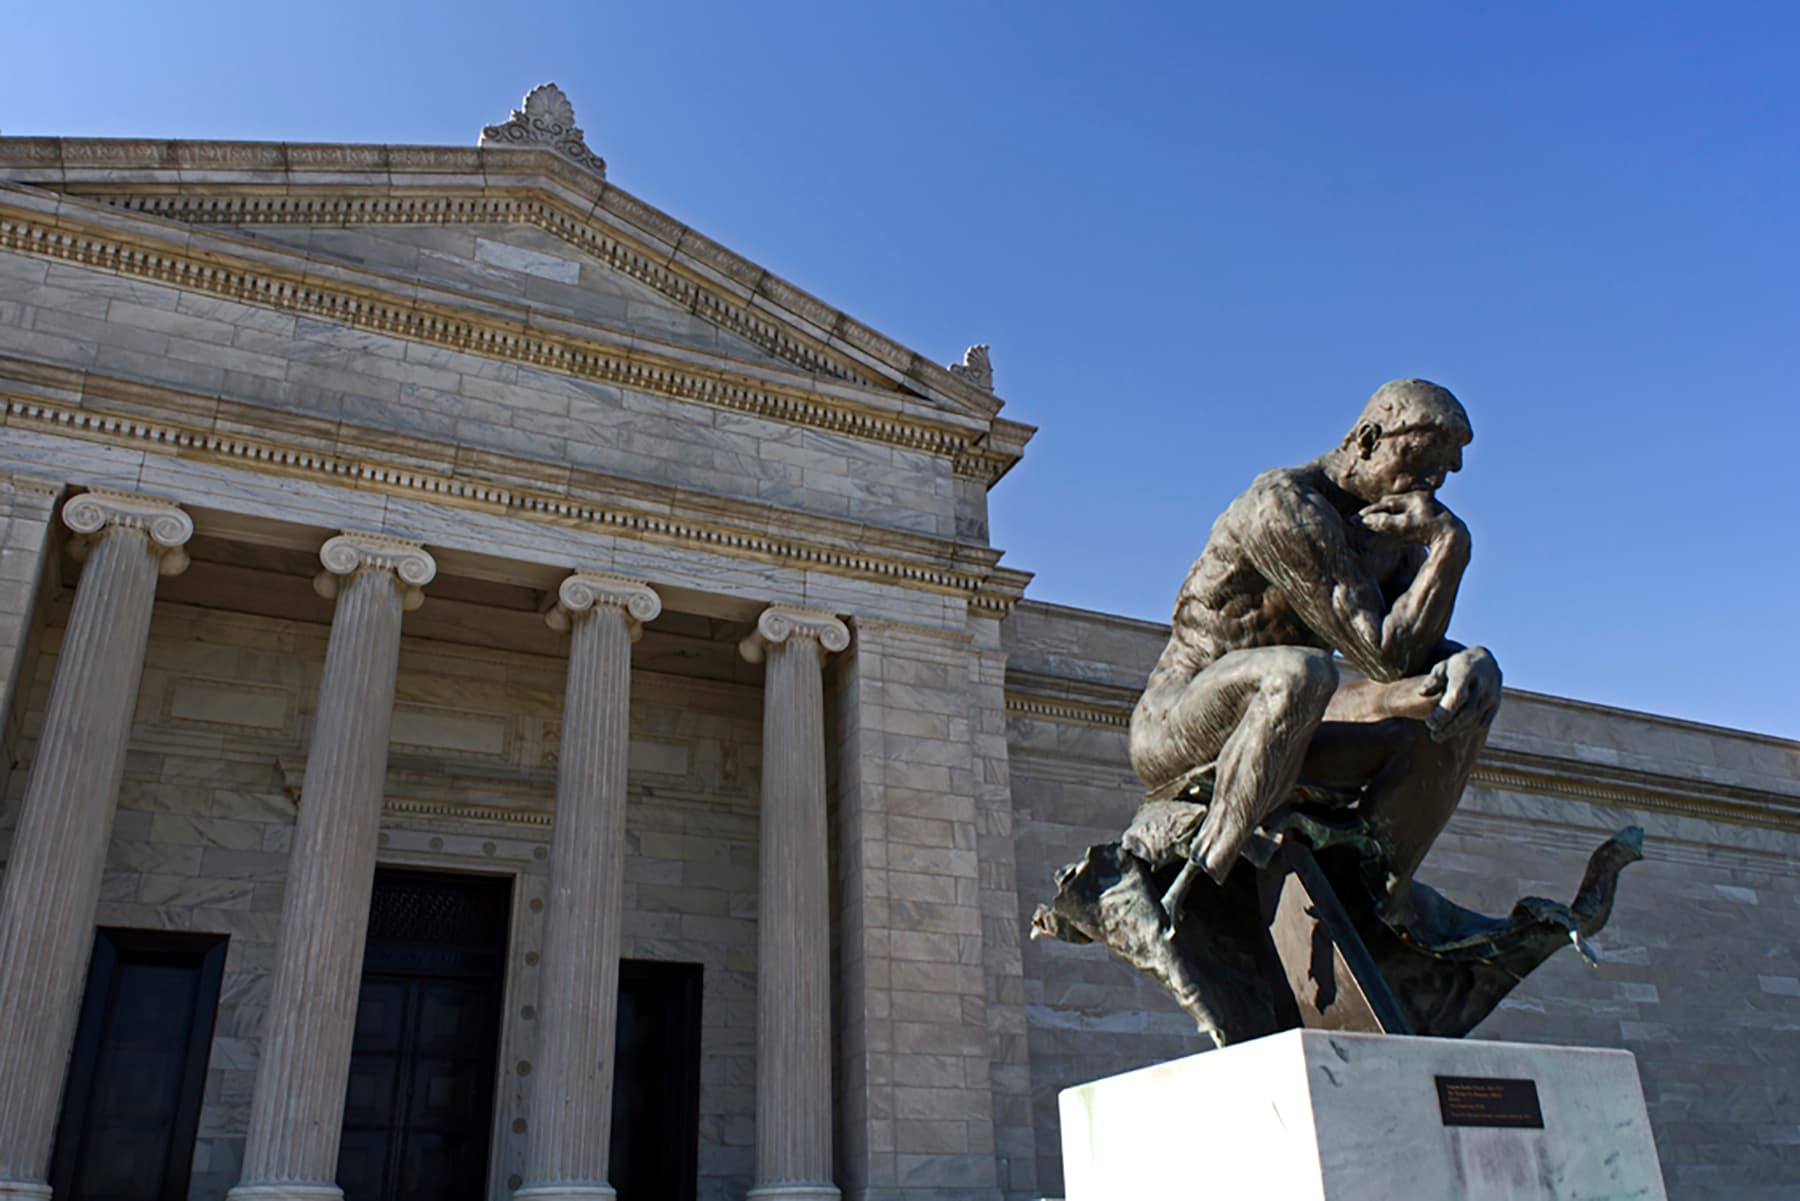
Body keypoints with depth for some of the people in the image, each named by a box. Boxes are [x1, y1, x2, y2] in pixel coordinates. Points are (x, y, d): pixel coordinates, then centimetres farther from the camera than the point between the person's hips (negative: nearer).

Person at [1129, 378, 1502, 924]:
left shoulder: (1397, 522, 6)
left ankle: (1383, 894, -5)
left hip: (1275, 720, 8)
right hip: (1174, 734, -8)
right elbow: (1385, 657, -24)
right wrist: (1451, 543, -21)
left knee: (1467, 688, -6)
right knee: (1300, 674, -41)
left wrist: (1473, 663, -21)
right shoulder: (1286, 507, -22)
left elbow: (1422, 647, 1)